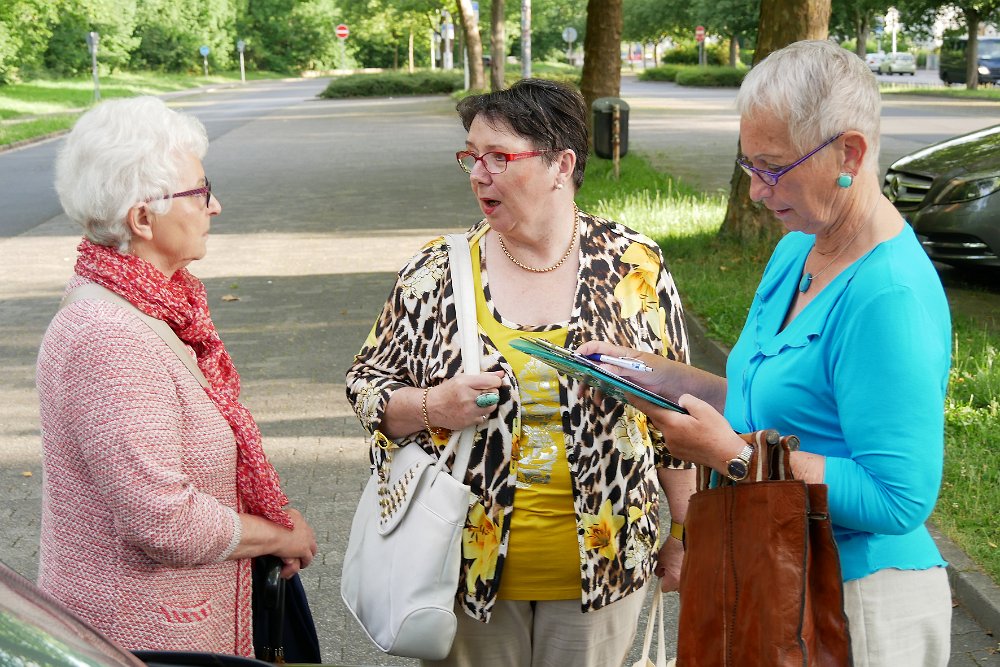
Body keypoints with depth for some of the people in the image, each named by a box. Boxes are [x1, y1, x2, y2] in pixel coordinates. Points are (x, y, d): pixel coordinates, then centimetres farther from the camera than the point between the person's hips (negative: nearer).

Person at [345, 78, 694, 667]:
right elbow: (367, 385, 5)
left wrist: (684, 533, 7)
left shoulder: (634, 265, -4)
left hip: (600, 568, 0)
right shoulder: (437, 274, -3)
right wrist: (433, 407, -16)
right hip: (474, 569, 1)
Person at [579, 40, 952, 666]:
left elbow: (899, 498, -28)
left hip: (859, 606, -9)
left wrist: (733, 454, -25)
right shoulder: (797, 250, 5)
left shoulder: (892, 297, -24)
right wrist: (647, 374, 3)